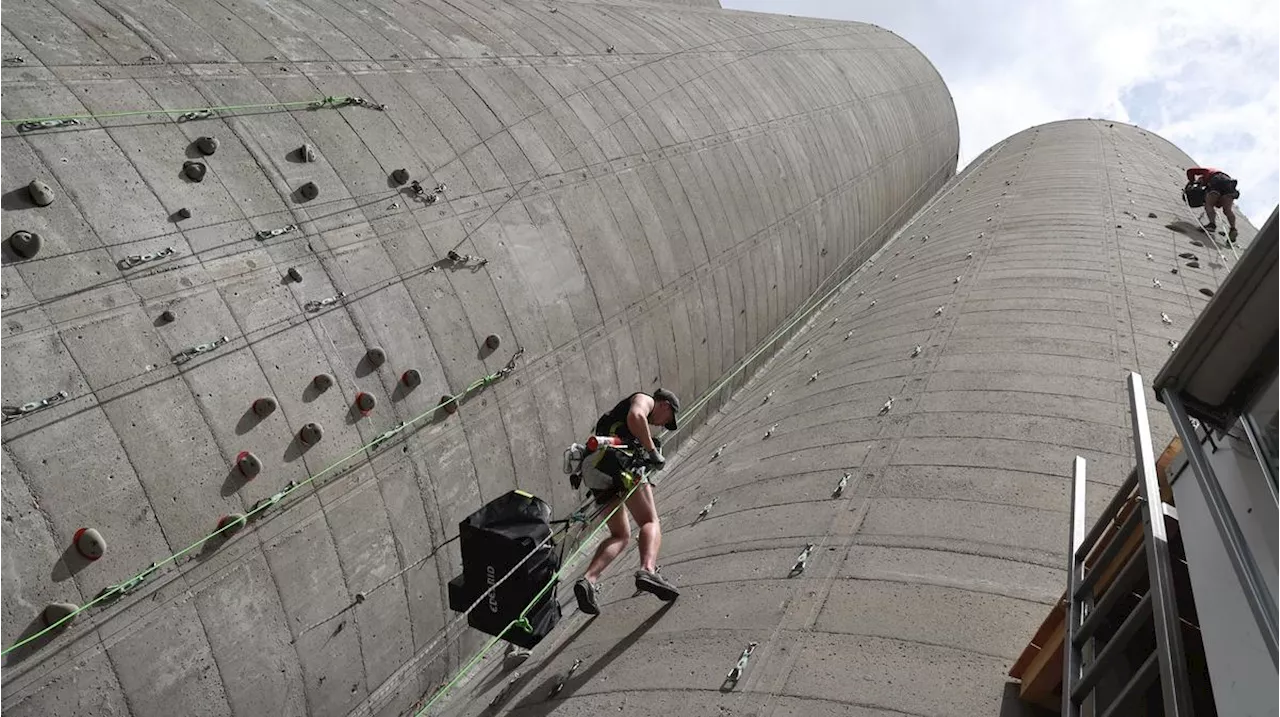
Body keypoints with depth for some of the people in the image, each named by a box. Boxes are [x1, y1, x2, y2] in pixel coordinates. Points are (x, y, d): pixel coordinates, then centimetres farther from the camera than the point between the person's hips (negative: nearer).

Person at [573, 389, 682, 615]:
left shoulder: (621, 410, 38)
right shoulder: (644, 399, 12)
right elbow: (635, 416, -12)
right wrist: (653, 451, -9)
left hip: (596, 470, 8)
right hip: (619, 461, -8)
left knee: (621, 535, 10)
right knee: (650, 521, -10)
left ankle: (588, 580, -6)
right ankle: (647, 570, -34)